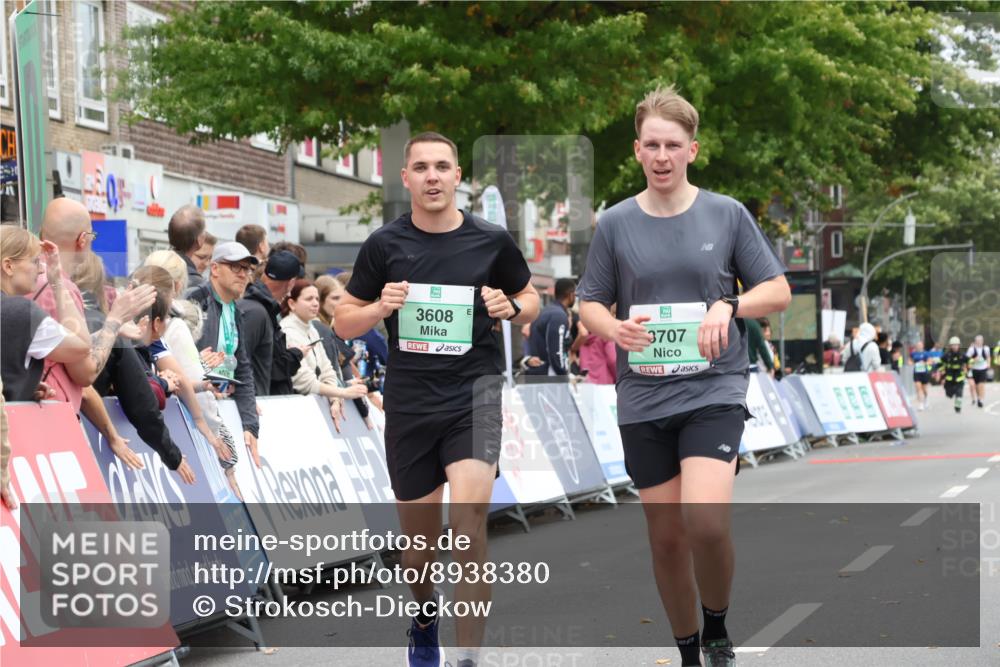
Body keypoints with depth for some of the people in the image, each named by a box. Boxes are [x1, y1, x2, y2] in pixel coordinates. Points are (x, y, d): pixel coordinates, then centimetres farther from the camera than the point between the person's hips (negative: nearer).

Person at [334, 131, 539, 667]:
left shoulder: (491, 241, 0)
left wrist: (511, 308, -9)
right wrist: (379, 308, -14)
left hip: (474, 393, -2)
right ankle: (424, 615, 46)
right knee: (419, 536, 12)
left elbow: (530, 299, 14)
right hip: (409, 402, 2)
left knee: (469, 517, -22)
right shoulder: (384, 244, 0)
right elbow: (343, 322, 7)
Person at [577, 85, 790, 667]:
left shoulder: (727, 214, 1)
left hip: (714, 390, -2)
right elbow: (590, 305, 9)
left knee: (706, 519, -22)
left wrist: (729, 305, -15)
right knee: (666, 536, 7)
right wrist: (615, 328, -14)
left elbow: (779, 292, 5)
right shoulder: (616, 224, 4)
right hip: (644, 399, 2)